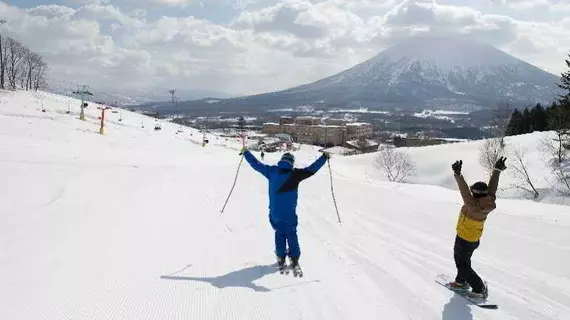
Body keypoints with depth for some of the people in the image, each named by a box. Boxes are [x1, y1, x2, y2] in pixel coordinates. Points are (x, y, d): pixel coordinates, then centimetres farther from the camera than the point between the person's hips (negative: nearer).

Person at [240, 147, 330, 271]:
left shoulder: (272, 171, -3)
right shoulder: (295, 174, -10)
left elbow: (256, 164, 5)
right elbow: (312, 169, -9)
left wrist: (246, 153, 16)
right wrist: (324, 157, -2)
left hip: (275, 212, 2)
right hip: (289, 212, -2)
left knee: (279, 234, 17)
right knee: (291, 235, 11)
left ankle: (281, 258, 17)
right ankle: (294, 259, 11)